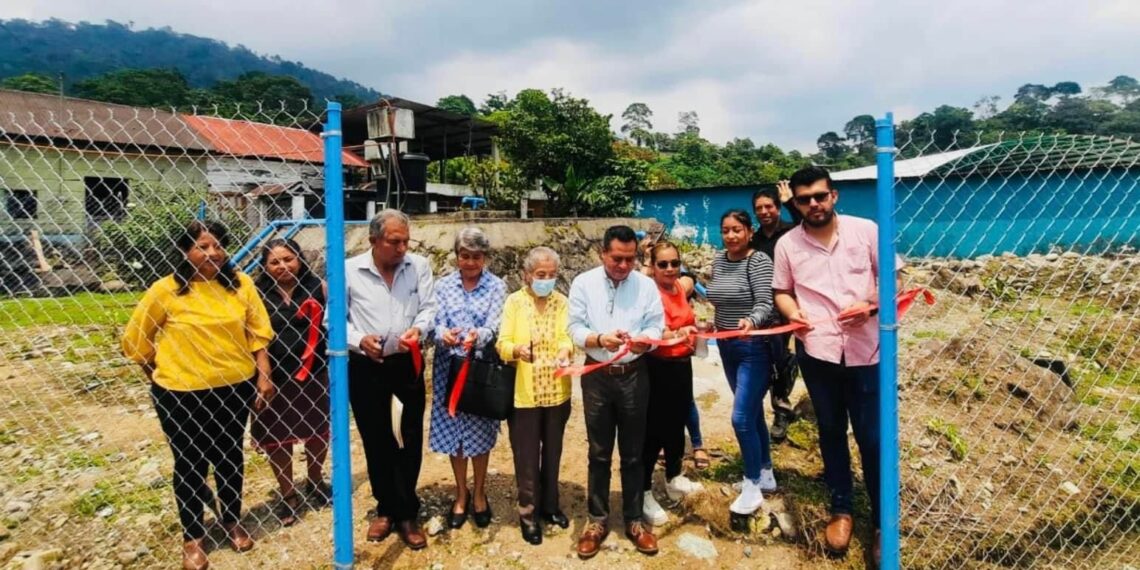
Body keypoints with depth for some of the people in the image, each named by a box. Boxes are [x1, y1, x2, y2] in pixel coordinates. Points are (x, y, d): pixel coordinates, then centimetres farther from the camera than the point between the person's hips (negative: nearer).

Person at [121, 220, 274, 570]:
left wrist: (264, 375, -1)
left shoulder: (240, 284, -3)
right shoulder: (166, 290, -10)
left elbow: (258, 332, 2)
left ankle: (232, 521, 39)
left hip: (235, 388, 2)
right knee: (190, 464, 10)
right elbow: (135, 339, 0)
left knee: (230, 456, 17)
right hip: (181, 394, -2)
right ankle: (192, 537, 30)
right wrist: (159, 377, 4)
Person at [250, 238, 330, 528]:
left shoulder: (318, 287, -5)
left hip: (313, 374, 1)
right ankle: (288, 495, 31)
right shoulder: (256, 294, -5)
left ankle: (315, 483, 41)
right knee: (276, 437, 11)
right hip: (273, 377, 0)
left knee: (318, 430, 16)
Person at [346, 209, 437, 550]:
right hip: (365, 368, 0)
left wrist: (418, 329, -21)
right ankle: (386, 509, 31)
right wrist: (359, 340, -18)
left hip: (407, 364, 1)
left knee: (410, 439, 7)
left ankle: (406, 513, 22)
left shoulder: (419, 266, -4)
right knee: (376, 441, 13)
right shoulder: (349, 270, -8)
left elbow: (429, 307, -1)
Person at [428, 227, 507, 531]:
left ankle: (479, 494, 29)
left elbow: (493, 327, -12)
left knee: (479, 433, 7)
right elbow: (436, 323, -4)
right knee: (452, 431, 8)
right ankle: (461, 494, 28)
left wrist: (478, 336, -35)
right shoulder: (443, 285, 4)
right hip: (449, 367, 2)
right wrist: (444, 335, -28)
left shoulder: (496, 286, -2)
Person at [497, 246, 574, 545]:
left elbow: (566, 337, -7)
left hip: (556, 391, 3)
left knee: (552, 452, 17)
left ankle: (549, 504, 36)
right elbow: (503, 343, -13)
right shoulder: (514, 302, -6)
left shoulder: (562, 302, 2)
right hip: (523, 392, -3)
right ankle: (528, 512, 24)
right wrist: (517, 350, -34)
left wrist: (565, 351, -29)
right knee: (526, 455, 6)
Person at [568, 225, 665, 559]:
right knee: (599, 453, 10)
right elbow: (575, 329, -5)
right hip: (597, 376, 0)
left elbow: (656, 325, -3)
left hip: (634, 375, 1)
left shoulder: (646, 285, 1)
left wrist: (644, 340, -25)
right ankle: (598, 520, 24)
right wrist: (599, 339, -25)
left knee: (632, 453, 11)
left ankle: (634, 519, 26)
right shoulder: (583, 283, -2)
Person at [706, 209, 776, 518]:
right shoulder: (718, 261, 6)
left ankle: (753, 486, 7)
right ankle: (765, 474, 31)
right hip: (728, 347, 7)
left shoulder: (759, 261, -14)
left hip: (755, 348, -7)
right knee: (753, 413, 17)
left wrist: (751, 321, -43)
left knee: (742, 417, -9)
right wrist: (715, 326, 18)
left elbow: (765, 304, -25)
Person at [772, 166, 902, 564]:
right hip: (817, 351, 2)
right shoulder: (787, 244, 1)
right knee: (831, 432, 15)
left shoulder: (866, 230, -3)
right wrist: (792, 312, -12)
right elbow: (782, 291, 9)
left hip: (866, 349, -1)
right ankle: (841, 510, 32)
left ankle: (883, 522, 23)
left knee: (872, 438, 6)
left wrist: (871, 306, -17)